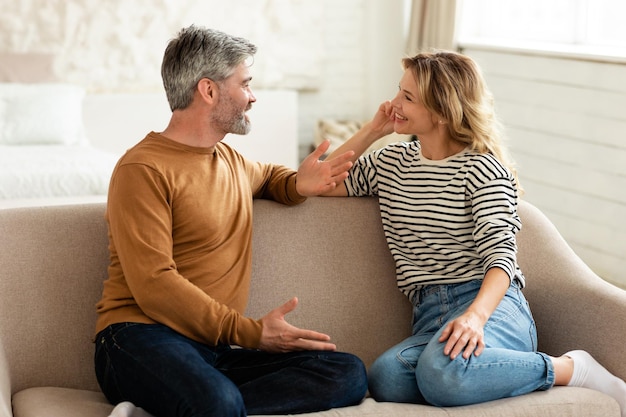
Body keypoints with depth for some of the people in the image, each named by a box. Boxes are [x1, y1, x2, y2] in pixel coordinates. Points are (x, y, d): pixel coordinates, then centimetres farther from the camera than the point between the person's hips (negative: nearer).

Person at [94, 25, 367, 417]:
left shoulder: (230, 159, 22)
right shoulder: (143, 169, -5)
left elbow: (267, 176, 47)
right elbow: (153, 285, -14)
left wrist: (299, 184, 20)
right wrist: (251, 332, -16)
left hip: (218, 348, 10)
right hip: (144, 338, -9)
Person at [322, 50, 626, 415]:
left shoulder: (482, 169, -2)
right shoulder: (390, 163, 19)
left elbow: (500, 254, -12)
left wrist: (475, 315, -30)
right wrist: (372, 131, 14)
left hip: (491, 304, -4)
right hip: (430, 315, 4)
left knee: (442, 372, -40)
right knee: (385, 379, -33)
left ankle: (571, 369, -17)